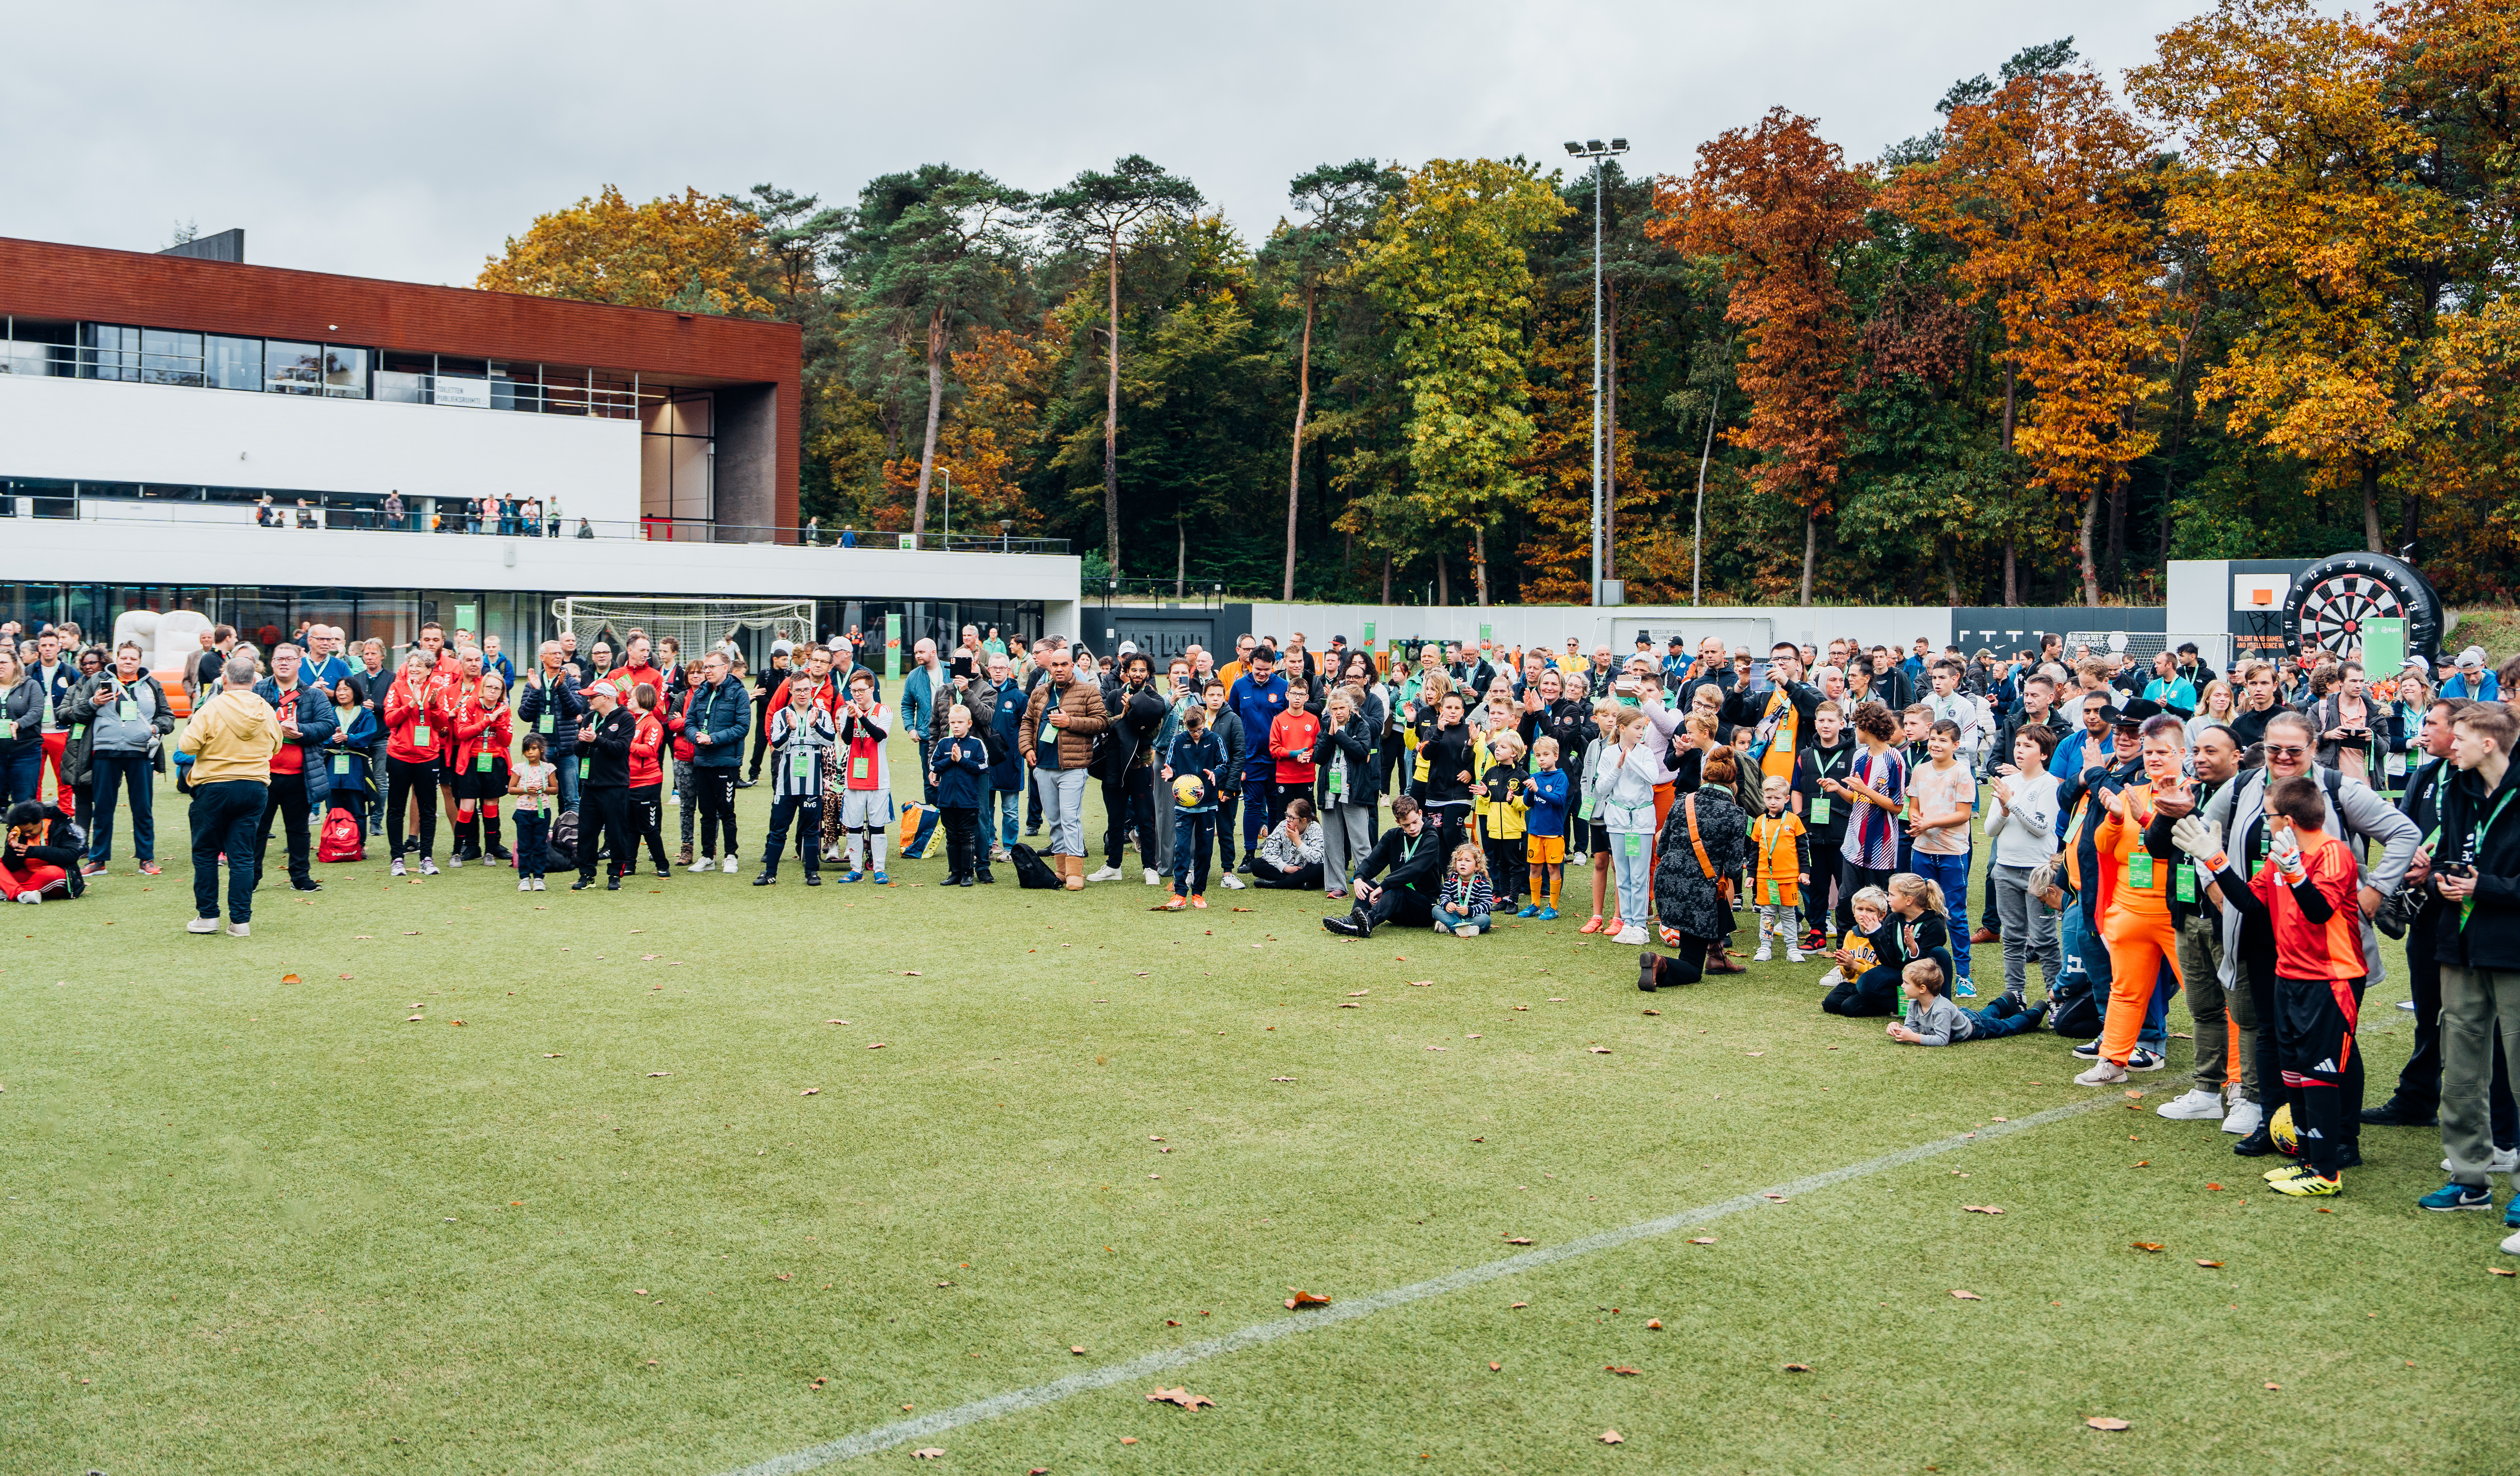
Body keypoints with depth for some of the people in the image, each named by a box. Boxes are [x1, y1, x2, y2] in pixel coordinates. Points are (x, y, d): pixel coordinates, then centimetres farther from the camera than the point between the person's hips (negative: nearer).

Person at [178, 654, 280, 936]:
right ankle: (241, 920, 2)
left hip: (214, 786, -3)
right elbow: (275, 746, 13)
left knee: (206, 853, 11)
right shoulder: (266, 712, 1)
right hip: (255, 787, 3)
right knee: (242, 855, 5)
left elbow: (188, 746, -14)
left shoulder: (213, 708, -12)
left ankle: (208, 916, 14)